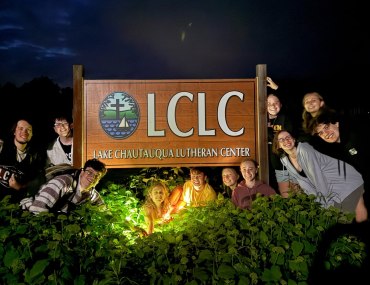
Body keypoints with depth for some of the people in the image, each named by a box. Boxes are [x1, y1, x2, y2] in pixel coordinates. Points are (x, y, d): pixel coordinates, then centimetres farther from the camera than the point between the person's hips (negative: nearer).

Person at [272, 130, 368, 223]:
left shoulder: (304, 150, -25)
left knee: (361, 218, -8)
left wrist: (325, 197, -13)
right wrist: (317, 198, 0)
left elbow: (317, 175, -21)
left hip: (344, 178, -6)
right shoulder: (285, 160, -4)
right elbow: (301, 179, 3)